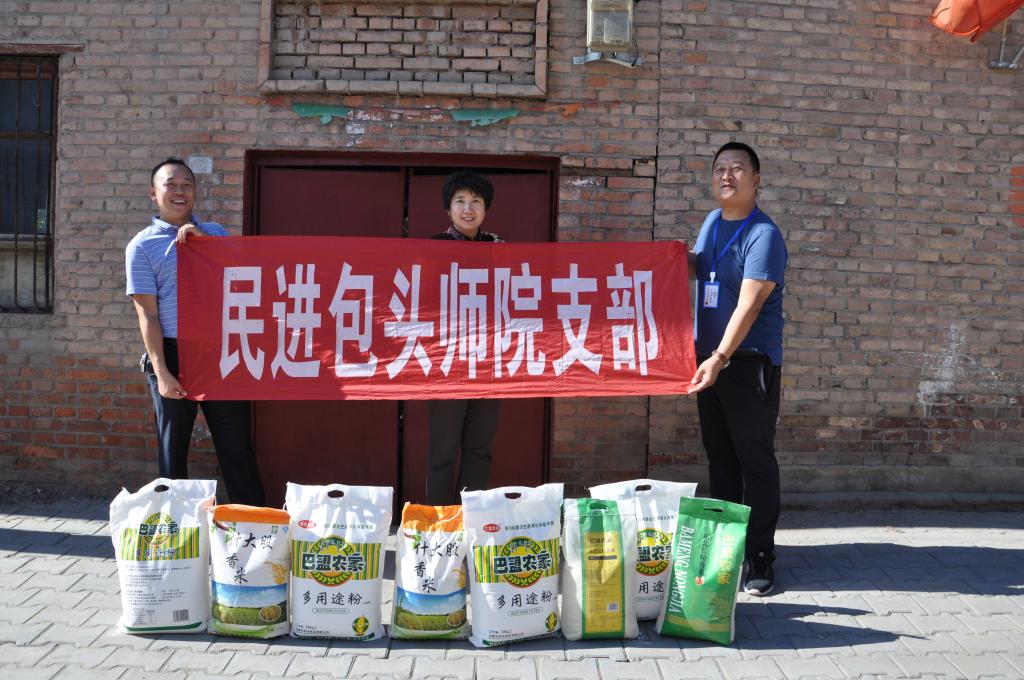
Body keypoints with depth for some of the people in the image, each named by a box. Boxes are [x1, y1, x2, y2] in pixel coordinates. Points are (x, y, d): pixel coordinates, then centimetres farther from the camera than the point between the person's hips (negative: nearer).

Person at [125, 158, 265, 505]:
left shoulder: (213, 232, 12)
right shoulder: (142, 246, 0)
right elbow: (147, 314, -6)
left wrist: (204, 241, -10)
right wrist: (161, 372, -13)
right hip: (173, 355, -3)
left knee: (237, 447, 6)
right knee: (173, 450, 8)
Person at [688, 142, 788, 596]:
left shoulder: (763, 235, -13)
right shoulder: (712, 222, 11)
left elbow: (748, 304, -22)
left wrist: (720, 358, -31)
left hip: (750, 361, -7)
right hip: (709, 357, 8)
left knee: (755, 460, -2)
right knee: (719, 456, 13)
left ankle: (759, 560, 5)